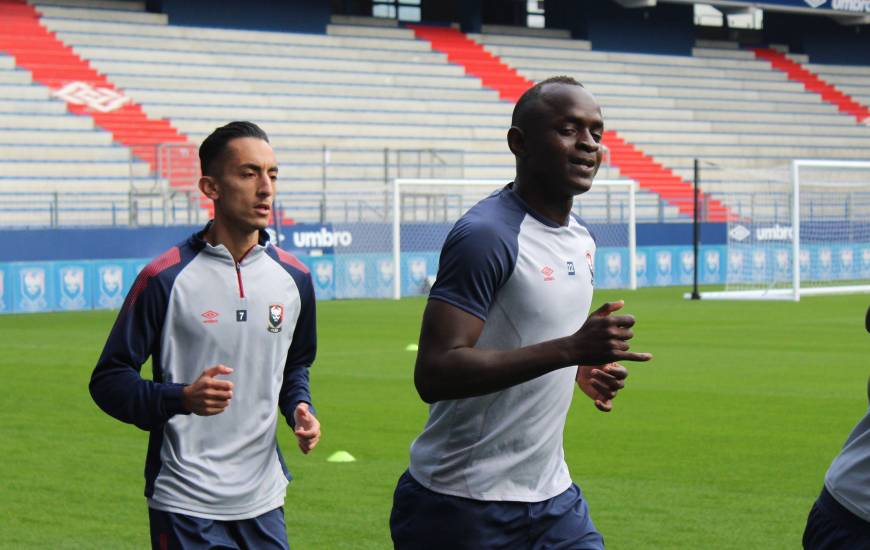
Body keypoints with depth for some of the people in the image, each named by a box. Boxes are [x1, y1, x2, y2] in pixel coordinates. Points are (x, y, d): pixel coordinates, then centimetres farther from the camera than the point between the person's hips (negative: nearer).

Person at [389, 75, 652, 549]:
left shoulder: (580, 236, 11)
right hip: (464, 506, -8)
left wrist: (582, 369, 5)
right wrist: (570, 350, -30)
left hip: (552, 495, 8)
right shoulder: (487, 234, -17)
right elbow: (433, 374, -26)